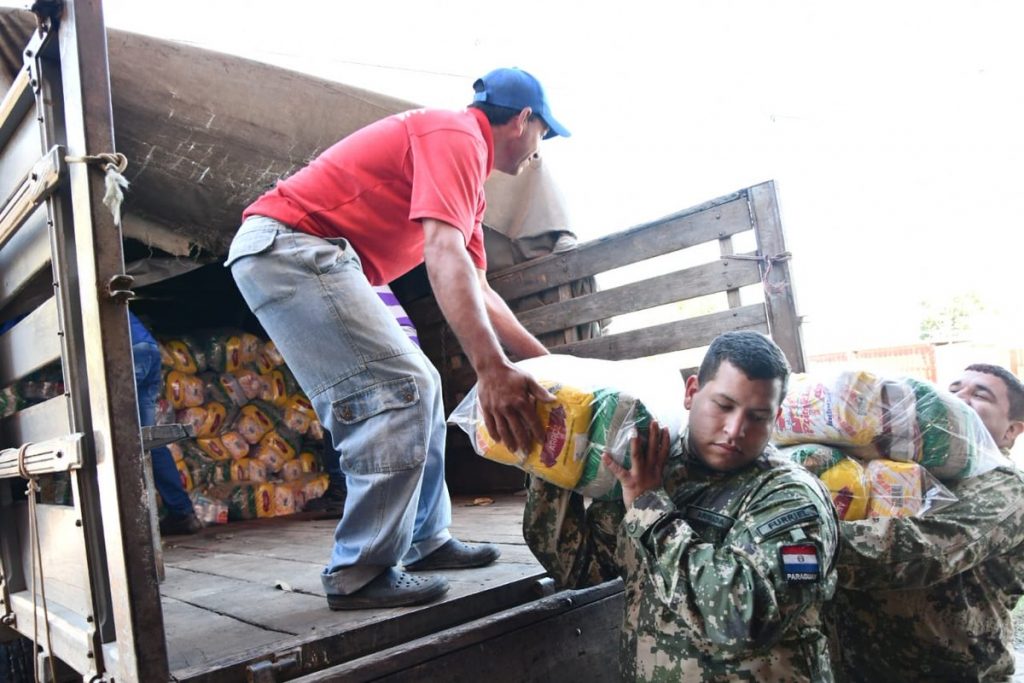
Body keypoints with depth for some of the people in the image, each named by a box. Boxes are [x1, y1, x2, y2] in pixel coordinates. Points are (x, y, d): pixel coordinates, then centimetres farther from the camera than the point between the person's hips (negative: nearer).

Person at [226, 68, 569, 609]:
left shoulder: (465, 163, 21)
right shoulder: (456, 134, -10)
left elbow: (476, 290, 21)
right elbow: (444, 254, -27)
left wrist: (546, 359, 18)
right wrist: (492, 370, -35)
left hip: (315, 260, 11)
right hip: (287, 244, -11)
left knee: (419, 387, 10)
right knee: (399, 390, -16)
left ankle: (425, 542, 16)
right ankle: (358, 574, -8)